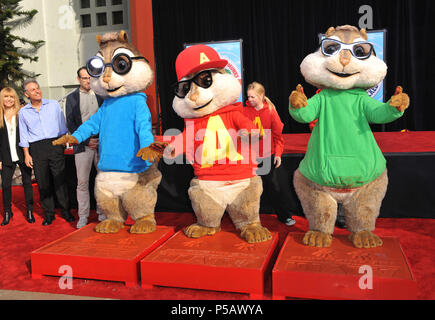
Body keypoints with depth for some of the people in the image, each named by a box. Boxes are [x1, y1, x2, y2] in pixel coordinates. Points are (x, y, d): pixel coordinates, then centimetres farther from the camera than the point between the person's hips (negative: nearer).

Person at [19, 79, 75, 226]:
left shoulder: (54, 104, 7)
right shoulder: (23, 112, 9)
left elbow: (62, 126, 13)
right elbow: (24, 135, 10)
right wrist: (27, 154, 4)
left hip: (55, 145, -1)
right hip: (36, 149, 1)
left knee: (60, 179, -2)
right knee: (43, 182, 3)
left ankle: (66, 211, 9)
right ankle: (49, 214, 14)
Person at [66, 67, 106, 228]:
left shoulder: (100, 95, 10)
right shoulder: (72, 98, 7)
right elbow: (71, 124, 2)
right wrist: (86, 141, -7)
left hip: (102, 143, 2)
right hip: (82, 145, -1)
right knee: (82, 182, -1)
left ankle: (102, 211, 16)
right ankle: (83, 216, 8)